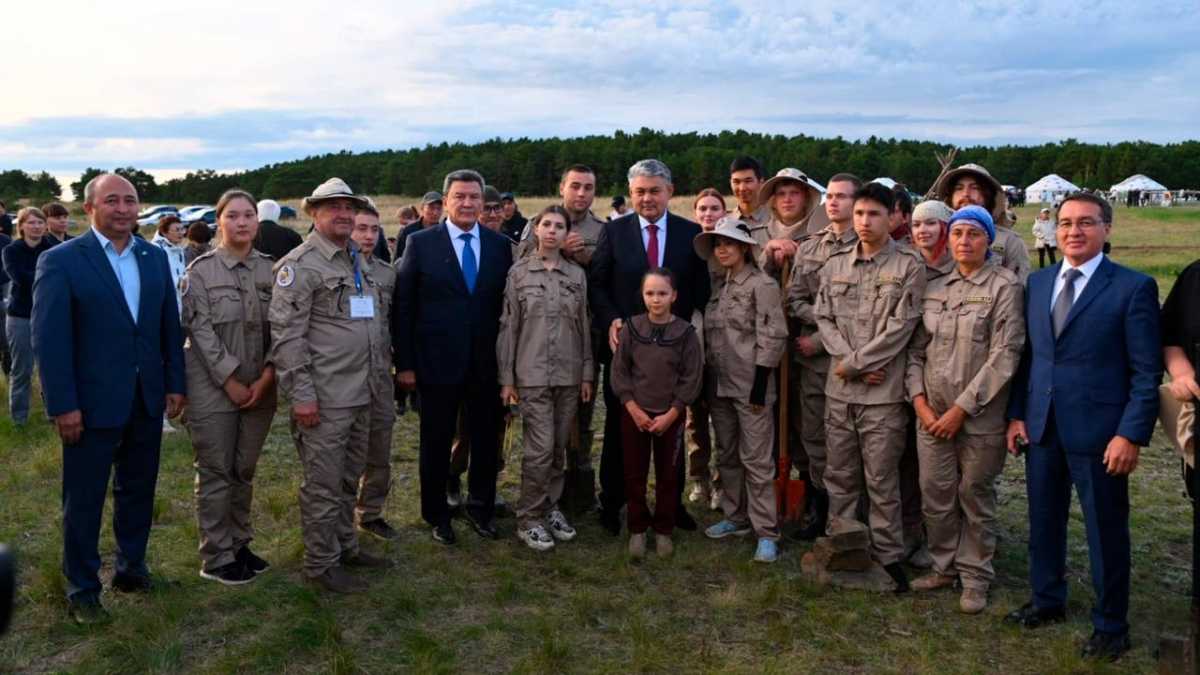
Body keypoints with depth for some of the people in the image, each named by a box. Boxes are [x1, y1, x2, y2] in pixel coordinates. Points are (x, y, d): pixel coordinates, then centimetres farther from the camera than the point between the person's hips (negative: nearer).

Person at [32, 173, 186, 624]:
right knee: (84, 499, 8)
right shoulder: (61, 261, -9)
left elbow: (170, 325, 9)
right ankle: (82, 590, 22)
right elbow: (49, 339, -12)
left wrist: (175, 383, 4)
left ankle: (131, 567, 33)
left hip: (147, 401, 5)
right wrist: (63, 405, -15)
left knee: (138, 490, 16)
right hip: (92, 403, -4)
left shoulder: (155, 257, 6)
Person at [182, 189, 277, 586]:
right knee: (216, 474, 3)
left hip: (259, 388, 4)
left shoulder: (270, 269, 5)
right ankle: (216, 558, 14)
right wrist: (230, 381, -13)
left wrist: (266, 378, -7)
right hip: (213, 387, -3)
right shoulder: (201, 270, -5)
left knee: (244, 472, 12)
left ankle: (239, 545, 26)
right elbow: (201, 330, -9)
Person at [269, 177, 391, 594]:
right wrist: (301, 394, -18)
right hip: (324, 398, -8)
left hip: (361, 393, 8)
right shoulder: (300, 265, -11)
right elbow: (286, 333, -15)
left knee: (348, 478, 19)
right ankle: (321, 564, 14)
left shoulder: (358, 262, 14)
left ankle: (345, 547, 32)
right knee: (323, 484, 2)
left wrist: (376, 375, 18)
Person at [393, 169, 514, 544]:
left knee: (487, 440, 12)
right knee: (436, 443, 11)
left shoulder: (501, 244, 3)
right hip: (437, 360, -2)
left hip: (487, 362, 2)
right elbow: (402, 306, -3)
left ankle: (480, 509, 32)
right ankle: (437, 515, 29)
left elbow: (507, 303, 6)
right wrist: (404, 363, -7)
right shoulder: (421, 243, -4)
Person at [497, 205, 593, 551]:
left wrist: (588, 372, 8)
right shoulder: (518, 272, -1)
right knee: (540, 448, -7)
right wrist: (506, 378, -2)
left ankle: (550, 507, 26)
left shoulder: (577, 274, 6)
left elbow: (584, 326, 10)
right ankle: (529, 519, 8)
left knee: (559, 447, 9)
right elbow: (508, 326, 0)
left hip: (569, 374, 3)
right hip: (532, 373, -3)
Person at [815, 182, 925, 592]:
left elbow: (900, 327, -10)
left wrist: (853, 363, -11)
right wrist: (850, 361, -9)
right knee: (840, 475, 13)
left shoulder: (908, 266, -4)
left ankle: (888, 556, 15)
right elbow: (824, 319, 6)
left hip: (884, 391, -4)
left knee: (881, 481, 2)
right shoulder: (834, 265, 9)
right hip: (838, 389, 4)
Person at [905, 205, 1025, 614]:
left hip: (979, 415, -4)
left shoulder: (1004, 287, -6)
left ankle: (975, 576, 23)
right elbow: (916, 349, 10)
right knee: (935, 494, 9)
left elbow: (1005, 355, -13)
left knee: (975, 495, 7)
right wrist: (920, 401, -2)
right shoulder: (934, 288, 8)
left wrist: (962, 408, -14)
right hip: (932, 413, 4)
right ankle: (945, 566, 28)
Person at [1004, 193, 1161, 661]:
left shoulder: (1133, 287, -8)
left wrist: (1131, 434, -14)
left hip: (1098, 431, -5)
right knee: (1043, 520, 16)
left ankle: (1110, 625, 24)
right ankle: (1047, 601, 36)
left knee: (1106, 530, 8)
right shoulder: (1037, 283, 8)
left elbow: (1147, 371, -9)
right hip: (1041, 427, 5)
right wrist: (1017, 413, 6)